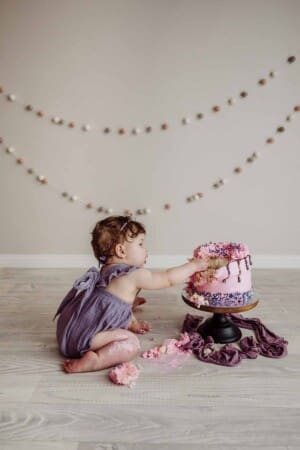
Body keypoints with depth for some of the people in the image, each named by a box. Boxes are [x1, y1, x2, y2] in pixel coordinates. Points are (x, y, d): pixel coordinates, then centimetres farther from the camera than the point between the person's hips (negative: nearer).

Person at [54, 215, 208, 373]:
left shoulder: (106, 270, 14)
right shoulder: (134, 275, -13)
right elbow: (169, 278, -4)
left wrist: (133, 323, 34)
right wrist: (193, 266, 9)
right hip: (83, 335, -10)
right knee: (132, 345, -22)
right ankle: (93, 361, -29)